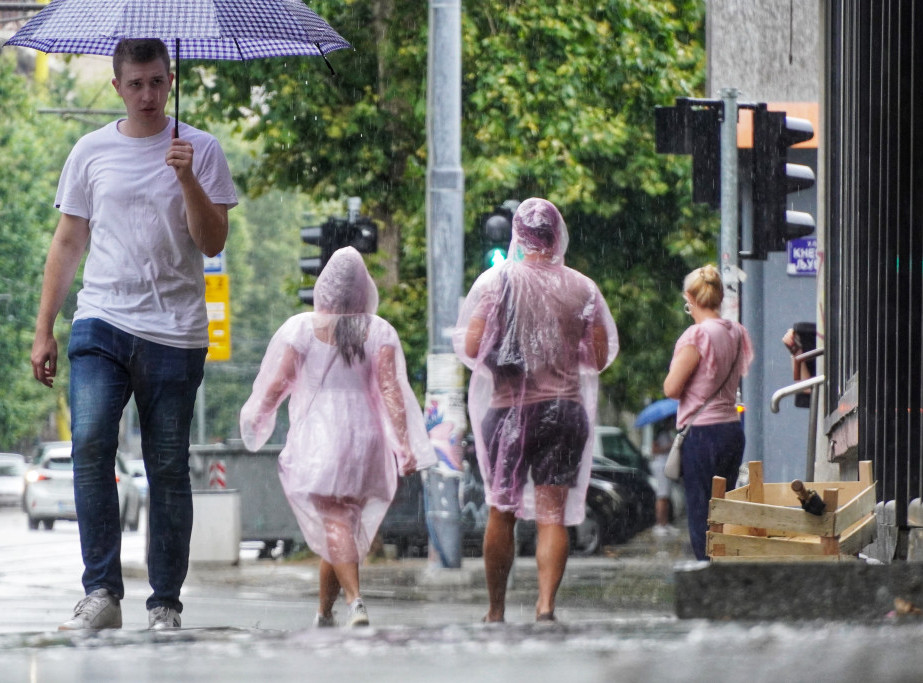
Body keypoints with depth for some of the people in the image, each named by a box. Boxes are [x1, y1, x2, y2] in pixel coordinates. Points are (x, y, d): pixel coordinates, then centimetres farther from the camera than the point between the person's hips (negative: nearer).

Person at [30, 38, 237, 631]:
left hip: (174, 334, -1)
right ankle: (102, 593, -18)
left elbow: (213, 244, -2)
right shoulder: (92, 151, 11)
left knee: (169, 468, 2)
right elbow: (68, 243, 14)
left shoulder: (199, 150, 5)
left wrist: (187, 179, -16)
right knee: (90, 441, -19)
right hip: (102, 323, 1)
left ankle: (166, 605, 9)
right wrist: (44, 331, 10)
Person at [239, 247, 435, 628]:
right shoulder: (379, 332, 2)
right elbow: (391, 389, -6)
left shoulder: (301, 328, -2)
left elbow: (276, 384, -2)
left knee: (333, 524, -9)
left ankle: (355, 602, -28)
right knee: (346, 525, 15)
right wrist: (404, 446, -7)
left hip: (317, 436, -3)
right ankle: (324, 612, 22)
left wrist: (256, 421, 16)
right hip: (365, 439, 3)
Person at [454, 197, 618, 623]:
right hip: (566, 408, 1)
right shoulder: (582, 288, 2)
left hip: (510, 408, -1)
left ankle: (496, 610, 14)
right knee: (553, 512, 0)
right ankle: (546, 604, -13)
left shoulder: (498, 281, -5)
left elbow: (470, 347, -8)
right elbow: (601, 357, 6)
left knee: (501, 512, 9)